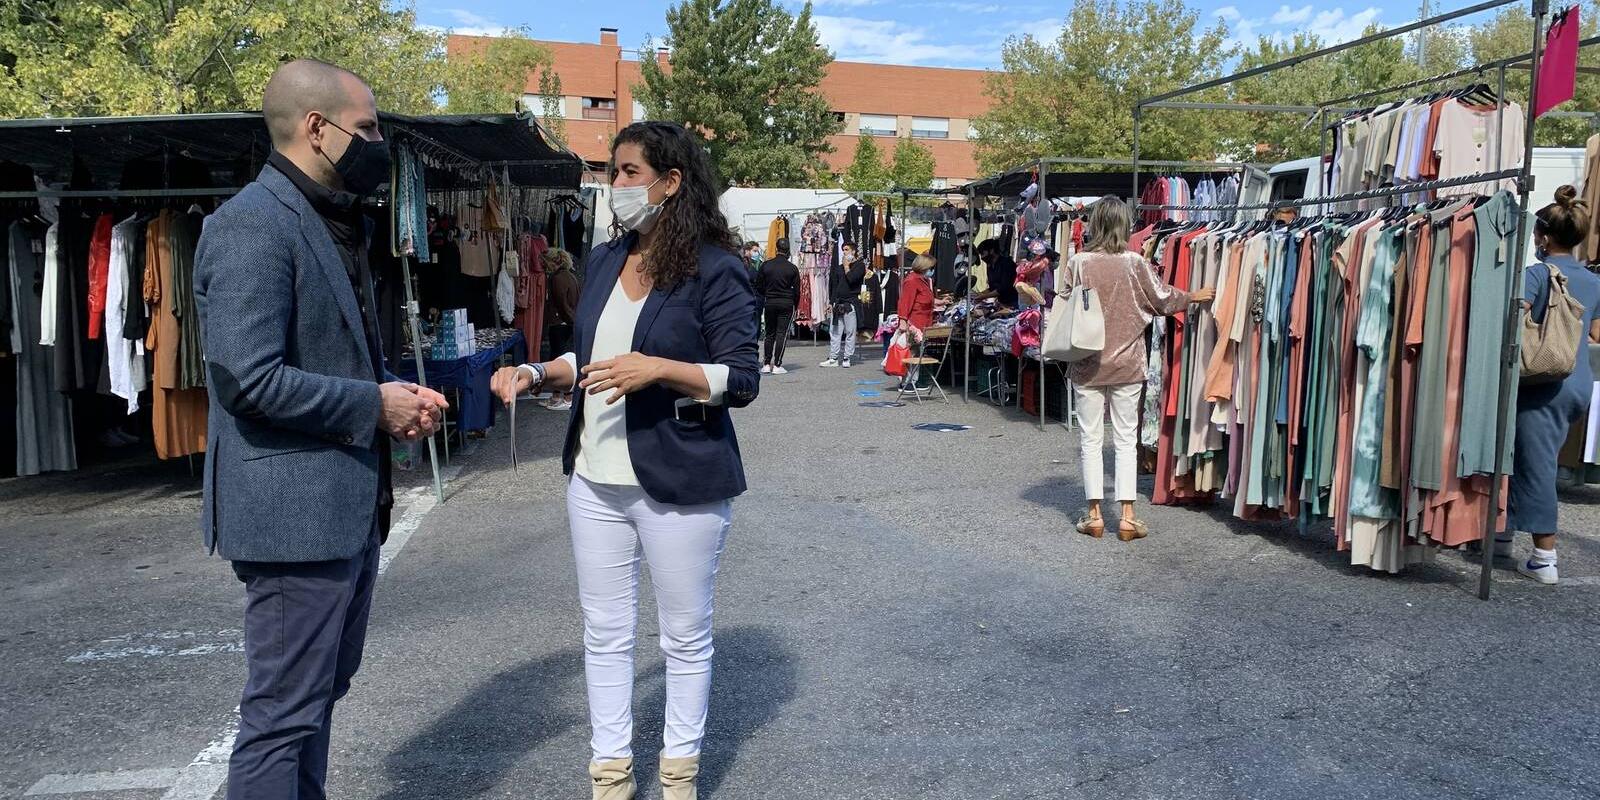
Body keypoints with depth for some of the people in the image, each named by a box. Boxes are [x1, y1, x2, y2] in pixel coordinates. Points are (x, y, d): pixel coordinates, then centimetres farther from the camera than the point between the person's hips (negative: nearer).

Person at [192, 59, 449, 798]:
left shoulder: (335, 223, 15)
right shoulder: (253, 224, -17)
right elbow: (249, 378, -25)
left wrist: (395, 393, 4)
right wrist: (375, 405, -15)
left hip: (349, 502, 10)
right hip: (295, 510, -10)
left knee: (320, 693, 21)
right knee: (284, 713, 1)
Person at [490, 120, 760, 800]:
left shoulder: (715, 270, -11)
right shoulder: (604, 261, 9)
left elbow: (741, 381, -13)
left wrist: (659, 369, -26)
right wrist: (537, 373, 0)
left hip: (678, 483, -6)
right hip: (596, 478, 6)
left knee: (685, 636, 11)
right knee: (604, 634, 13)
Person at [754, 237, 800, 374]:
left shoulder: (766, 265, 0)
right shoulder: (792, 268, -4)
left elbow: (758, 287, 5)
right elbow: (797, 290, 0)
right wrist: (795, 306, 12)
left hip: (770, 303, 2)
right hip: (787, 304, -2)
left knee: (769, 334, 12)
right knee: (782, 334, 0)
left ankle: (766, 364, 10)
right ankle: (777, 365, -4)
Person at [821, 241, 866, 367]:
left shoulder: (860, 265, 1)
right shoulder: (839, 267, 18)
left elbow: (851, 279, -17)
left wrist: (846, 266, -3)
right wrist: (831, 302, 13)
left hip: (851, 303, -6)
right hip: (837, 304, 6)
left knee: (850, 332, -3)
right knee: (834, 332, 4)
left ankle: (847, 358, 2)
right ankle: (833, 358, 6)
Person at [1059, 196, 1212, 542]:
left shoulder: (1078, 263, -8)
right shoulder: (1135, 263, -6)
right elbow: (1163, 299, 5)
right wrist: (1194, 296, 23)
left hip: (1086, 365, 0)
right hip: (1127, 364, 0)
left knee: (1090, 439, 8)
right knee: (1127, 439, 8)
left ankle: (1094, 515, 11)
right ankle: (1127, 517, 8)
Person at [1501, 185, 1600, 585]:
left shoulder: (1537, 273, -8)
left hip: (1545, 383, -7)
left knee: (1537, 465, -3)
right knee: (1527, 459, 18)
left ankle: (1545, 560, -2)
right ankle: (1503, 533, 29)